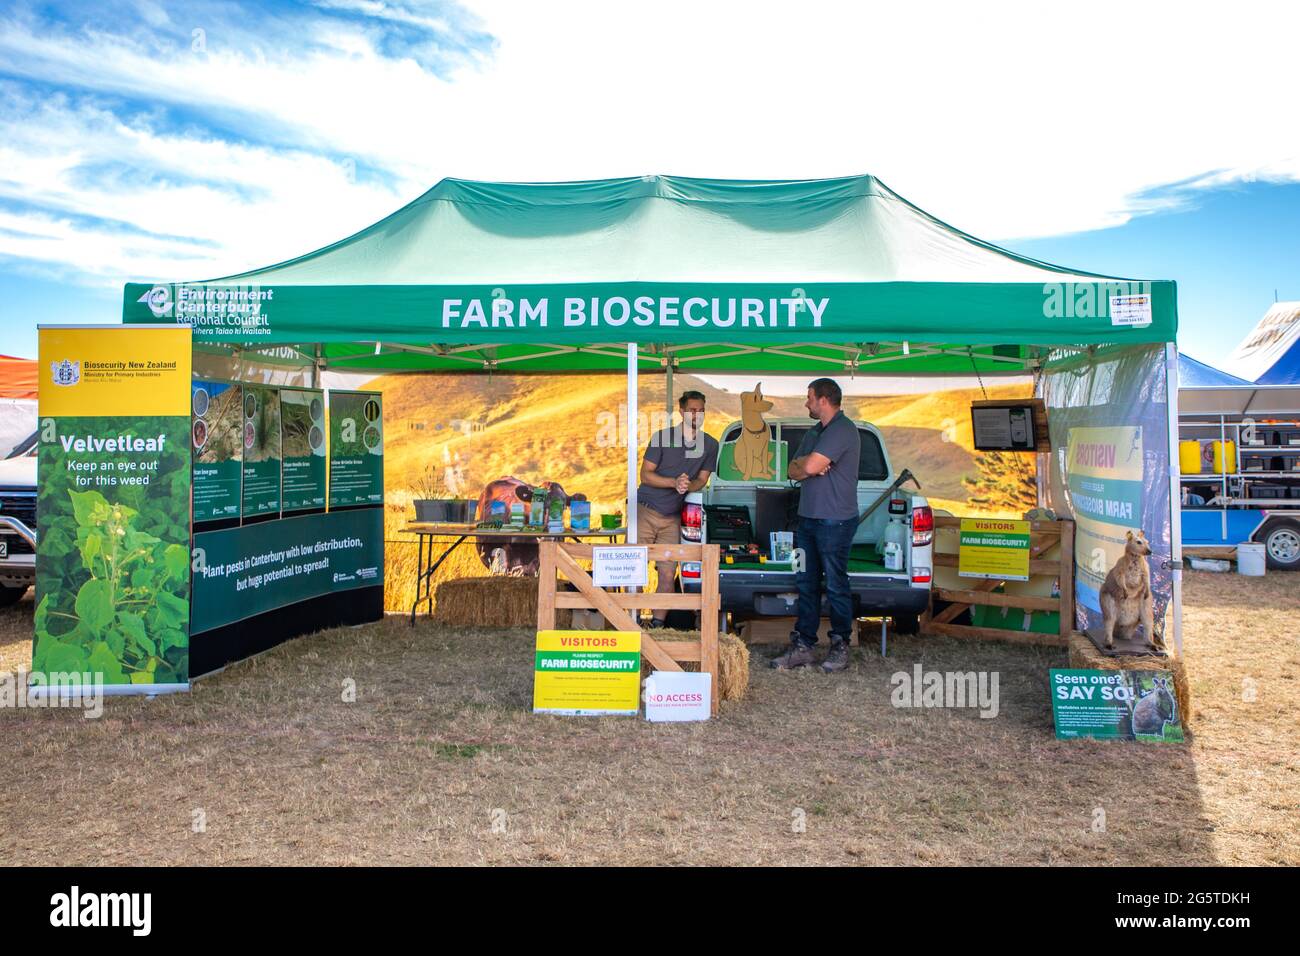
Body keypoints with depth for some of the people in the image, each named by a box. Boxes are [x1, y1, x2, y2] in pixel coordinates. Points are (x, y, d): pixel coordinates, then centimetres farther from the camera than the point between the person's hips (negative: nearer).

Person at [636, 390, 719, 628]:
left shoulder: (710, 445, 5)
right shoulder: (662, 437, -4)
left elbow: (702, 480, 7)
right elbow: (645, 475, -5)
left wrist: (688, 485, -16)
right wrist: (675, 482, -20)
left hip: (673, 518, 2)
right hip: (646, 511, -2)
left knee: (668, 575, 0)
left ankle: (658, 624, 10)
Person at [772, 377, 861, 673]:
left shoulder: (843, 430, -12)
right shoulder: (814, 432, 19)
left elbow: (811, 466, -22)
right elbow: (793, 470, 16)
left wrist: (804, 462, 1)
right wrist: (808, 466, -5)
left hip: (835, 521, -9)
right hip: (808, 517, 9)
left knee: (836, 585, 0)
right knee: (806, 584, 9)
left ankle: (840, 646, 11)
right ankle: (802, 646, 13)